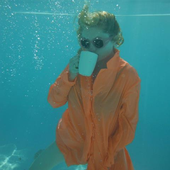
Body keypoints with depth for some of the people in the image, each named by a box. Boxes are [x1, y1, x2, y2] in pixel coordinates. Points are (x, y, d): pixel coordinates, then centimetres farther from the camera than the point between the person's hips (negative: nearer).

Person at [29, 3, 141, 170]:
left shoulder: (128, 75, -21)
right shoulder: (77, 65, -10)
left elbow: (128, 125, -14)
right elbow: (54, 101, -9)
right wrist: (70, 75, -25)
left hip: (106, 147, -2)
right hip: (71, 139, 3)